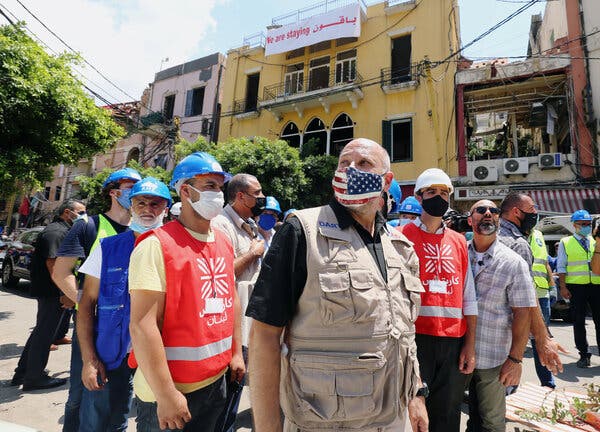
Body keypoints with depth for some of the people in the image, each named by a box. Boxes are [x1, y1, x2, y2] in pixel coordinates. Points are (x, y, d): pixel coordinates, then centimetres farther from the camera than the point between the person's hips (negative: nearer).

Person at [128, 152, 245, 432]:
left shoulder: (224, 241, 4)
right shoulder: (157, 244, -19)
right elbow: (143, 325, -22)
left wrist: (236, 352, 12)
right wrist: (166, 394, -20)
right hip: (170, 388, -7)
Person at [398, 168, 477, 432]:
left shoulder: (459, 242, 10)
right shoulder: (401, 237, -4)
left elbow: (468, 298, 11)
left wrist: (470, 345, 7)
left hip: (454, 341, 4)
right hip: (416, 338, -4)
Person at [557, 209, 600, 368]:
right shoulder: (565, 243, 5)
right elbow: (561, 267, 1)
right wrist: (563, 287, -5)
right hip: (576, 286, -2)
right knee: (578, 321, 4)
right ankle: (584, 355, 13)